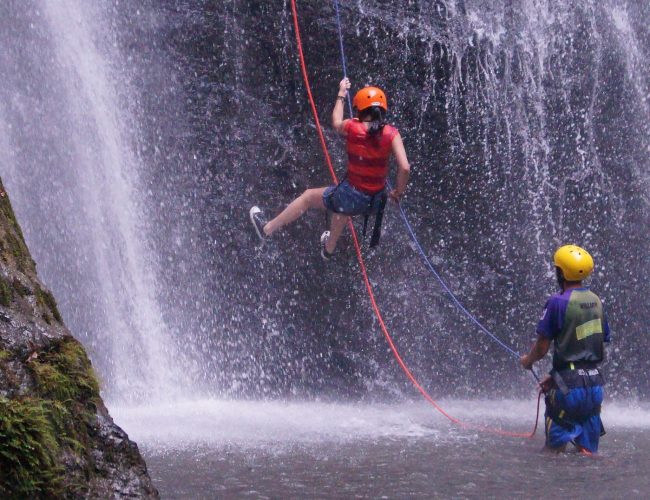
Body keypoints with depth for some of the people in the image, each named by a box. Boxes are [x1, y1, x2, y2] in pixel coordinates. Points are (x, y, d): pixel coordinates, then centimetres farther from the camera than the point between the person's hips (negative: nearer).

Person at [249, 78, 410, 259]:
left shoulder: (352, 127, -12)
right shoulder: (391, 134, -12)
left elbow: (336, 123, 13)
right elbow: (405, 167, -19)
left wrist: (341, 95, 27)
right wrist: (398, 192, -1)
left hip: (351, 196, -3)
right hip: (375, 202, 3)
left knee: (308, 197, 24)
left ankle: (267, 228, 41)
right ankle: (328, 249, 66)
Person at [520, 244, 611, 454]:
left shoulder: (558, 302, -13)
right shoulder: (597, 301, 8)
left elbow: (542, 347, -11)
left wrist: (528, 360, 13)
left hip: (570, 388, -6)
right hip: (595, 383, 6)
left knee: (555, 449, 2)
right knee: (587, 453, 12)